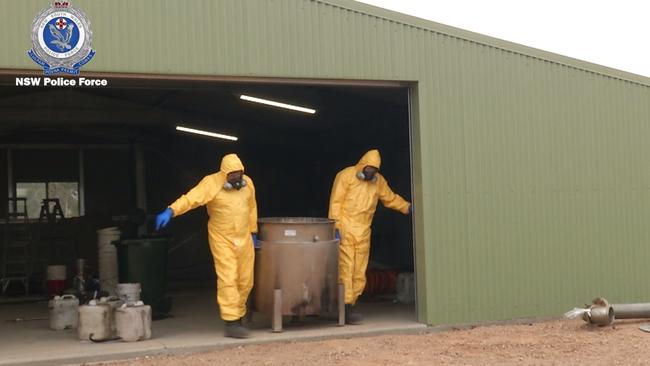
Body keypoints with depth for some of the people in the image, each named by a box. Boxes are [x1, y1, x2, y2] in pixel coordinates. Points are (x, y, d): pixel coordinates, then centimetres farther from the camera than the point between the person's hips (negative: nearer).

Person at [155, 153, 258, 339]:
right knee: (228, 280, -9)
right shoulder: (211, 183, -16)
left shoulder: (247, 183, 2)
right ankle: (231, 323, -7)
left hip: (244, 239, 5)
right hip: (222, 239, -5)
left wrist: (253, 232, 18)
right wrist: (171, 211, -44)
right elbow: (190, 198, -29)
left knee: (245, 281, 10)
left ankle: (238, 317, 27)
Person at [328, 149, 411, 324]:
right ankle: (346, 309, -11)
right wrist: (335, 227, -14)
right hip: (345, 231, -5)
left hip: (363, 233, 6)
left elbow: (391, 198, 21)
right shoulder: (346, 176, -4)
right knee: (346, 269, -10)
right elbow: (335, 202, -7)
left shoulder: (378, 181, 11)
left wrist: (408, 207, 5)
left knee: (359, 274, 4)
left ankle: (348, 307, 12)